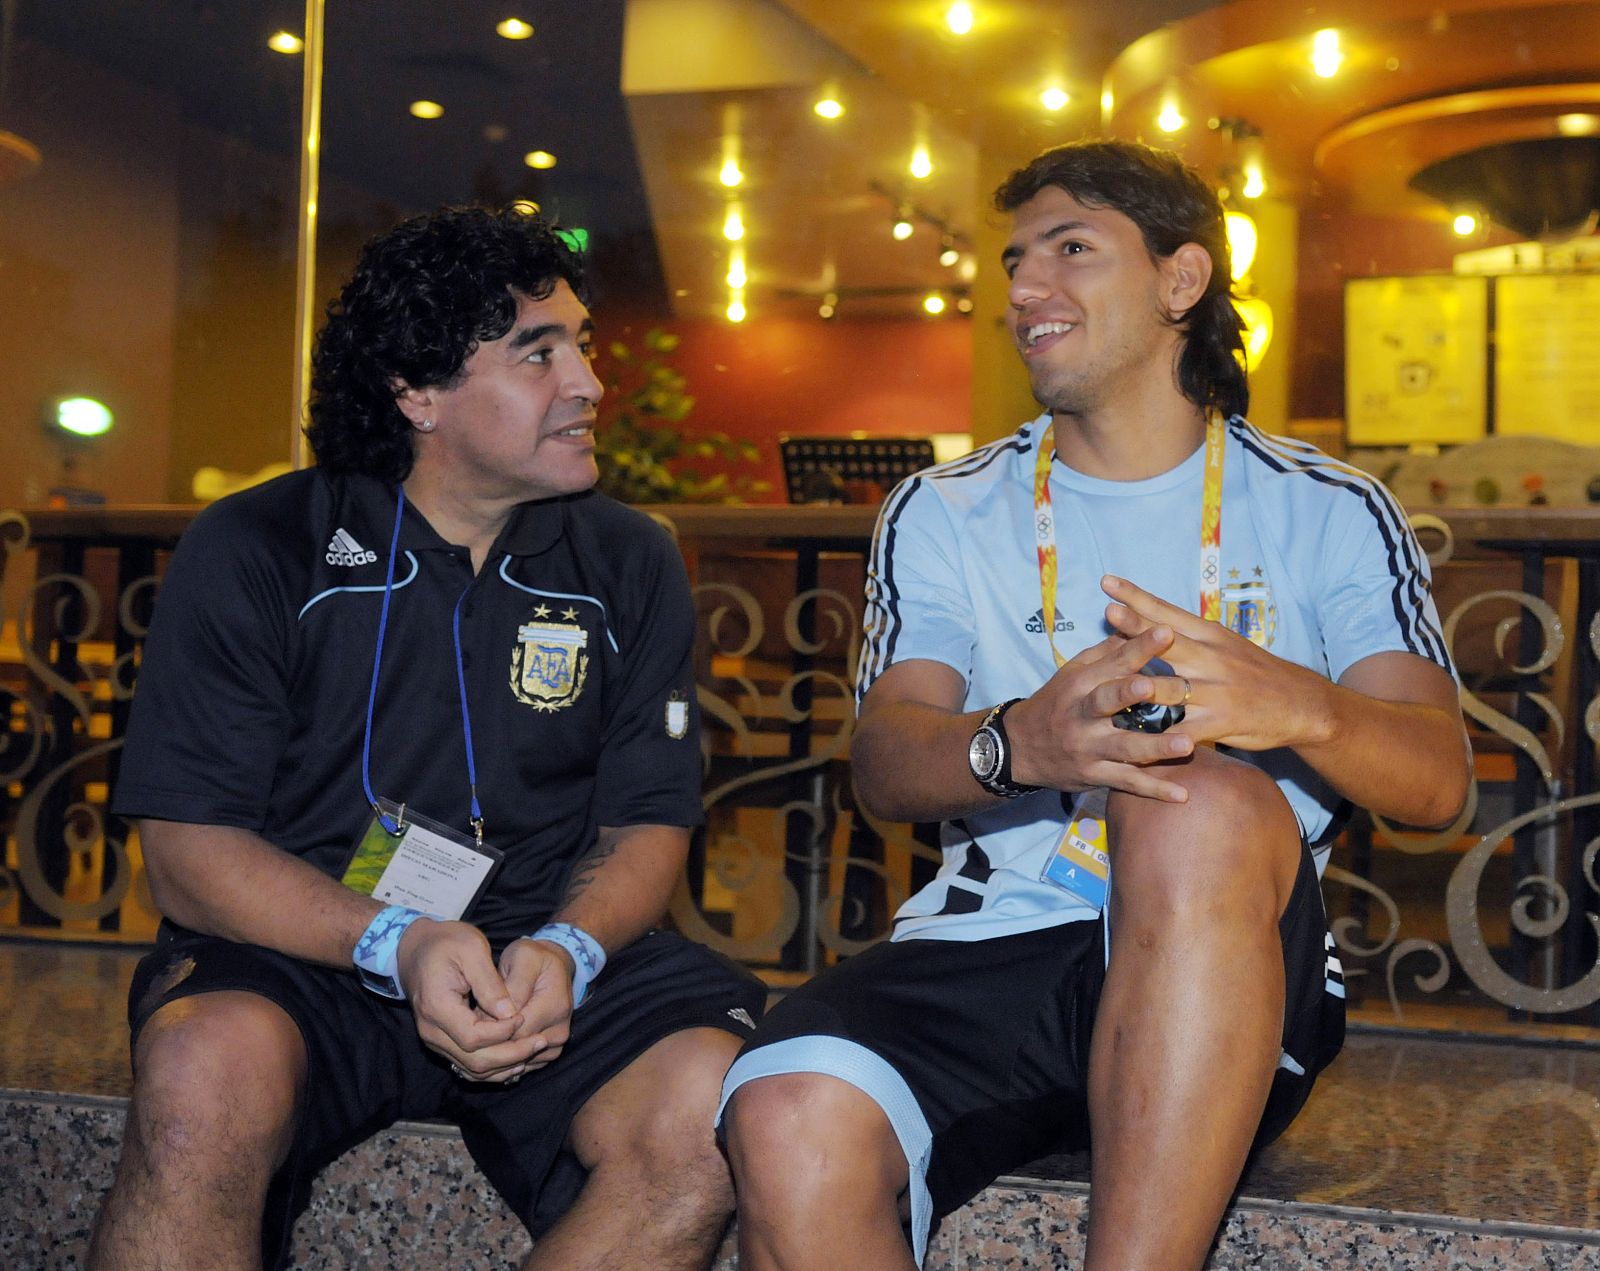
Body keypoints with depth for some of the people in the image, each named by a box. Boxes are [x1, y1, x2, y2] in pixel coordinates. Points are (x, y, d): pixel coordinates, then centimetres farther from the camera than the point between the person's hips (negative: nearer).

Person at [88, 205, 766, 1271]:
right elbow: (186, 847, -5)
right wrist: (399, 943, -22)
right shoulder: (252, 553, 0)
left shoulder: (630, 564, 8)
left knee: (712, 1104, -28)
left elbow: (649, 822, 8)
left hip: (551, 963, 3)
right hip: (299, 955, -2)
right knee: (207, 1071, -37)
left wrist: (566, 950, -16)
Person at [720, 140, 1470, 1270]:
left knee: (1210, 803, -37)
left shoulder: (1328, 512, 11)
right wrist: (1019, 744, -26)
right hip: (988, 951, 1)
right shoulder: (943, 514, 15)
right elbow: (884, 762, -1)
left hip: (1232, 979, -1)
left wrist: (1299, 706, -28)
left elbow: (1438, 777, -3)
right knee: (791, 1124, -32)